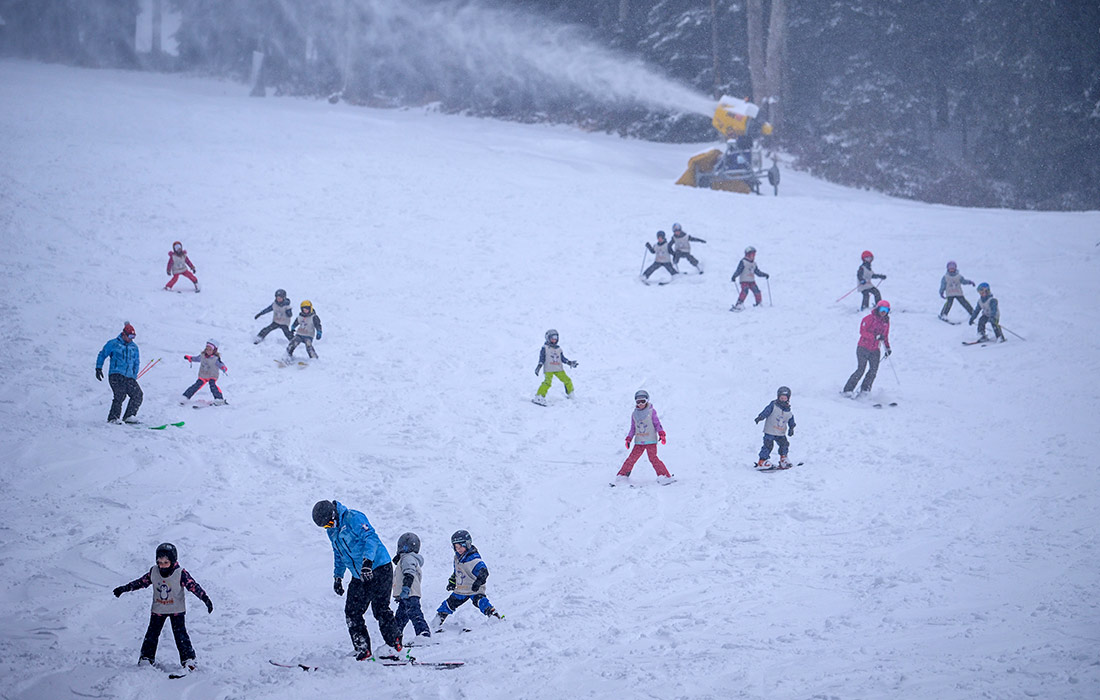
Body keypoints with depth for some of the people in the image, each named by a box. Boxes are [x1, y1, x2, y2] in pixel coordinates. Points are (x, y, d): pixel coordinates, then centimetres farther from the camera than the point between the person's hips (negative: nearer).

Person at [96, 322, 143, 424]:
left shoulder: (134, 347, 18)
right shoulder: (113, 344, 4)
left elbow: (136, 363, 26)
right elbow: (102, 355, 10)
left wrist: (134, 376, 17)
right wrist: (98, 368, 2)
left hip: (129, 377, 5)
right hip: (116, 374, -5)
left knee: (138, 394, -11)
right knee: (121, 394, -24)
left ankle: (129, 416, -6)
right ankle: (113, 418, -22)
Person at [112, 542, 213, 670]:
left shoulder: (181, 574, -18)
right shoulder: (154, 572, -8)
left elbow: (193, 586, -19)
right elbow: (142, 582, 4)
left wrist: (205, 599, -27)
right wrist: (124, 588, 7)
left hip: (177, 610, -3)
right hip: (158, 609, 3)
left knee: (180, 634, -8)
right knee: (152, 634, 4)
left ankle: (188, 660, 0)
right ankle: (146, 658, 16)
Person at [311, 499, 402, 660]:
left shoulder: (353, 519, -14)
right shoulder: (332, 530, 12)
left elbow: (371, 537, -25)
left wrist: (367, 560, -37)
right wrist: (338, 576, 22)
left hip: (379, 570, -8)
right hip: (359, 577, 8)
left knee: (380, 608, -14)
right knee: (352, 612, 0)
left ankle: (395, 644, -4)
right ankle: (363, 650, 3)